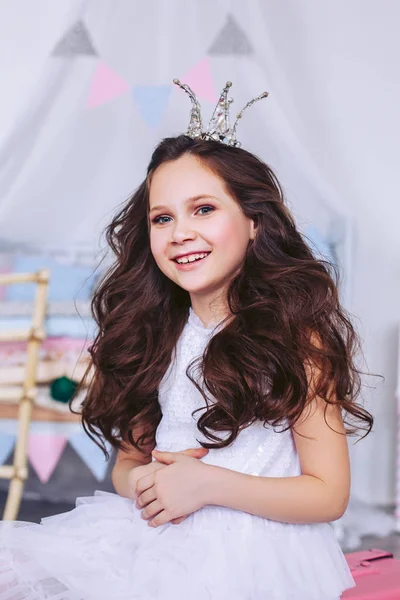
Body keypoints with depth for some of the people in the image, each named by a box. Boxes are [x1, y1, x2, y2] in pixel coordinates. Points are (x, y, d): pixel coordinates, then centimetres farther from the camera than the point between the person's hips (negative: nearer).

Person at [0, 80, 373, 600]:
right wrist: (142, 481, -11)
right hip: (160, 535, 5)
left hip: (253, 553, -5)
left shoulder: (296, 331, -8)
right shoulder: (160, 333, 8)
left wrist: (206, 483, -18)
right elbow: (128, 457, 14)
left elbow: (330, 494, -9)